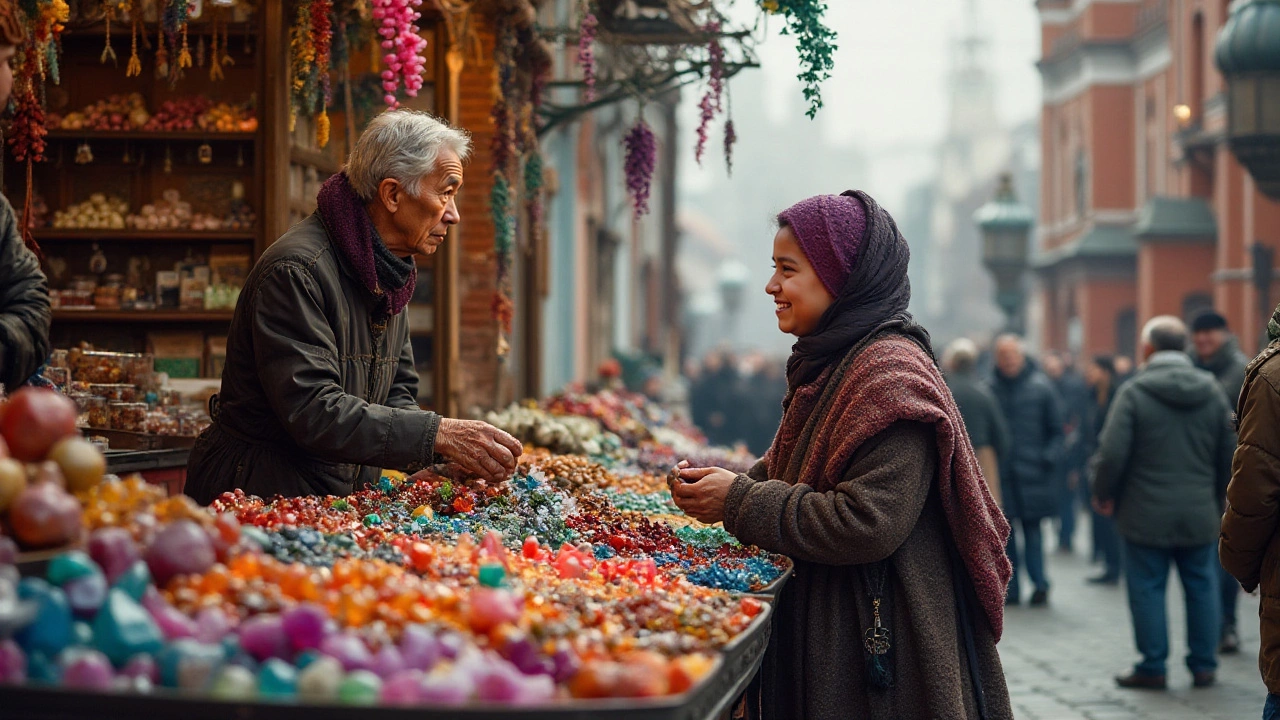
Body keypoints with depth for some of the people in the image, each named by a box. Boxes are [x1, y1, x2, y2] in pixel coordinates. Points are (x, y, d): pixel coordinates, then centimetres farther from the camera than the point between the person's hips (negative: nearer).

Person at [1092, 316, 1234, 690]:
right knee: (1201, 587, 13)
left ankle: (1153, 668, 9)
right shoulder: (1211, 392, 3)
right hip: (1199, 514, 4)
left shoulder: (1134, 392, -11)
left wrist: (1104, 494, 1)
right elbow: (1229, 455, 7)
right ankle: (1203, 666, 17)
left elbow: (1112, 453, -15)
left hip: (1146, 514, -4)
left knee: (1147, 589, 5)